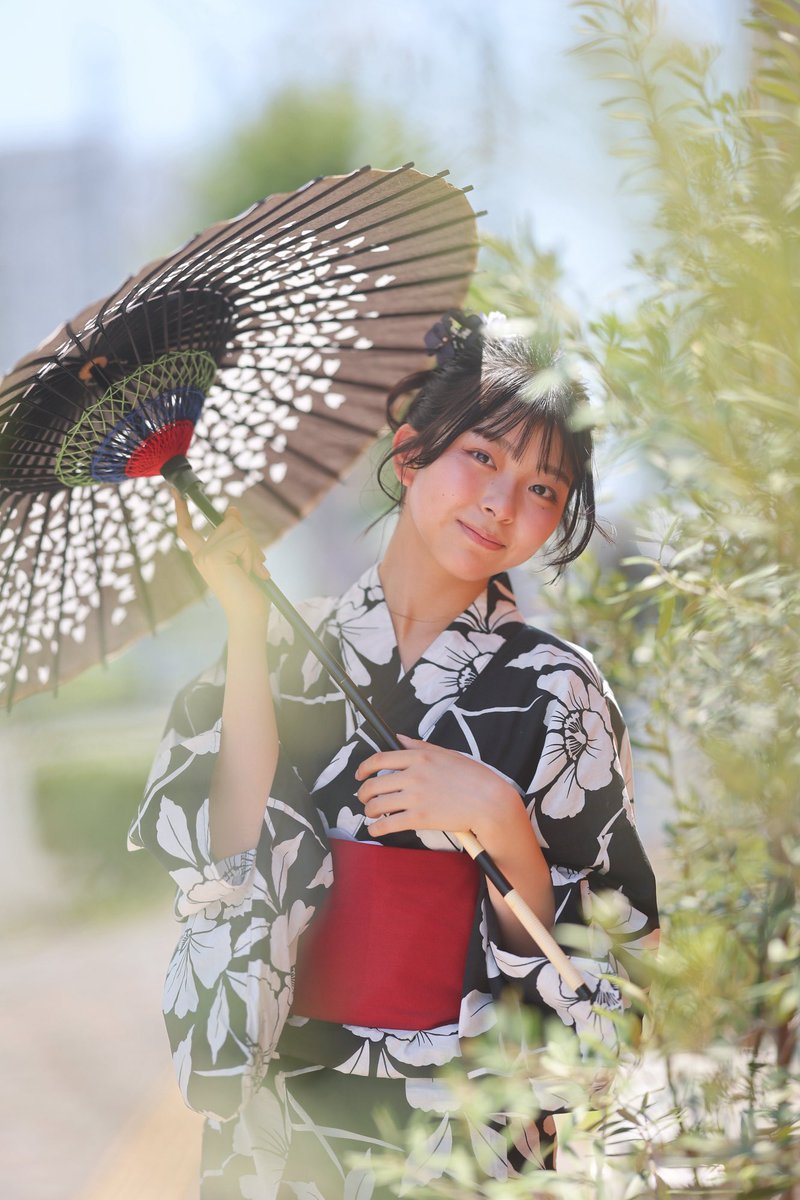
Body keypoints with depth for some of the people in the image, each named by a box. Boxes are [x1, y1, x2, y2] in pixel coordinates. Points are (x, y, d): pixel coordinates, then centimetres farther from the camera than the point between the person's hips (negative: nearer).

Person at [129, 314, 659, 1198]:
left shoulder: (556, 692, -5)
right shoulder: (287, 653, -2)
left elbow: (600, 962, -5)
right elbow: (229, 874, -13)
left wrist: (497, 819, -20)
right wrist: (246, 634, -14)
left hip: (461, 1125, -1)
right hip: (280, 1116, 2)